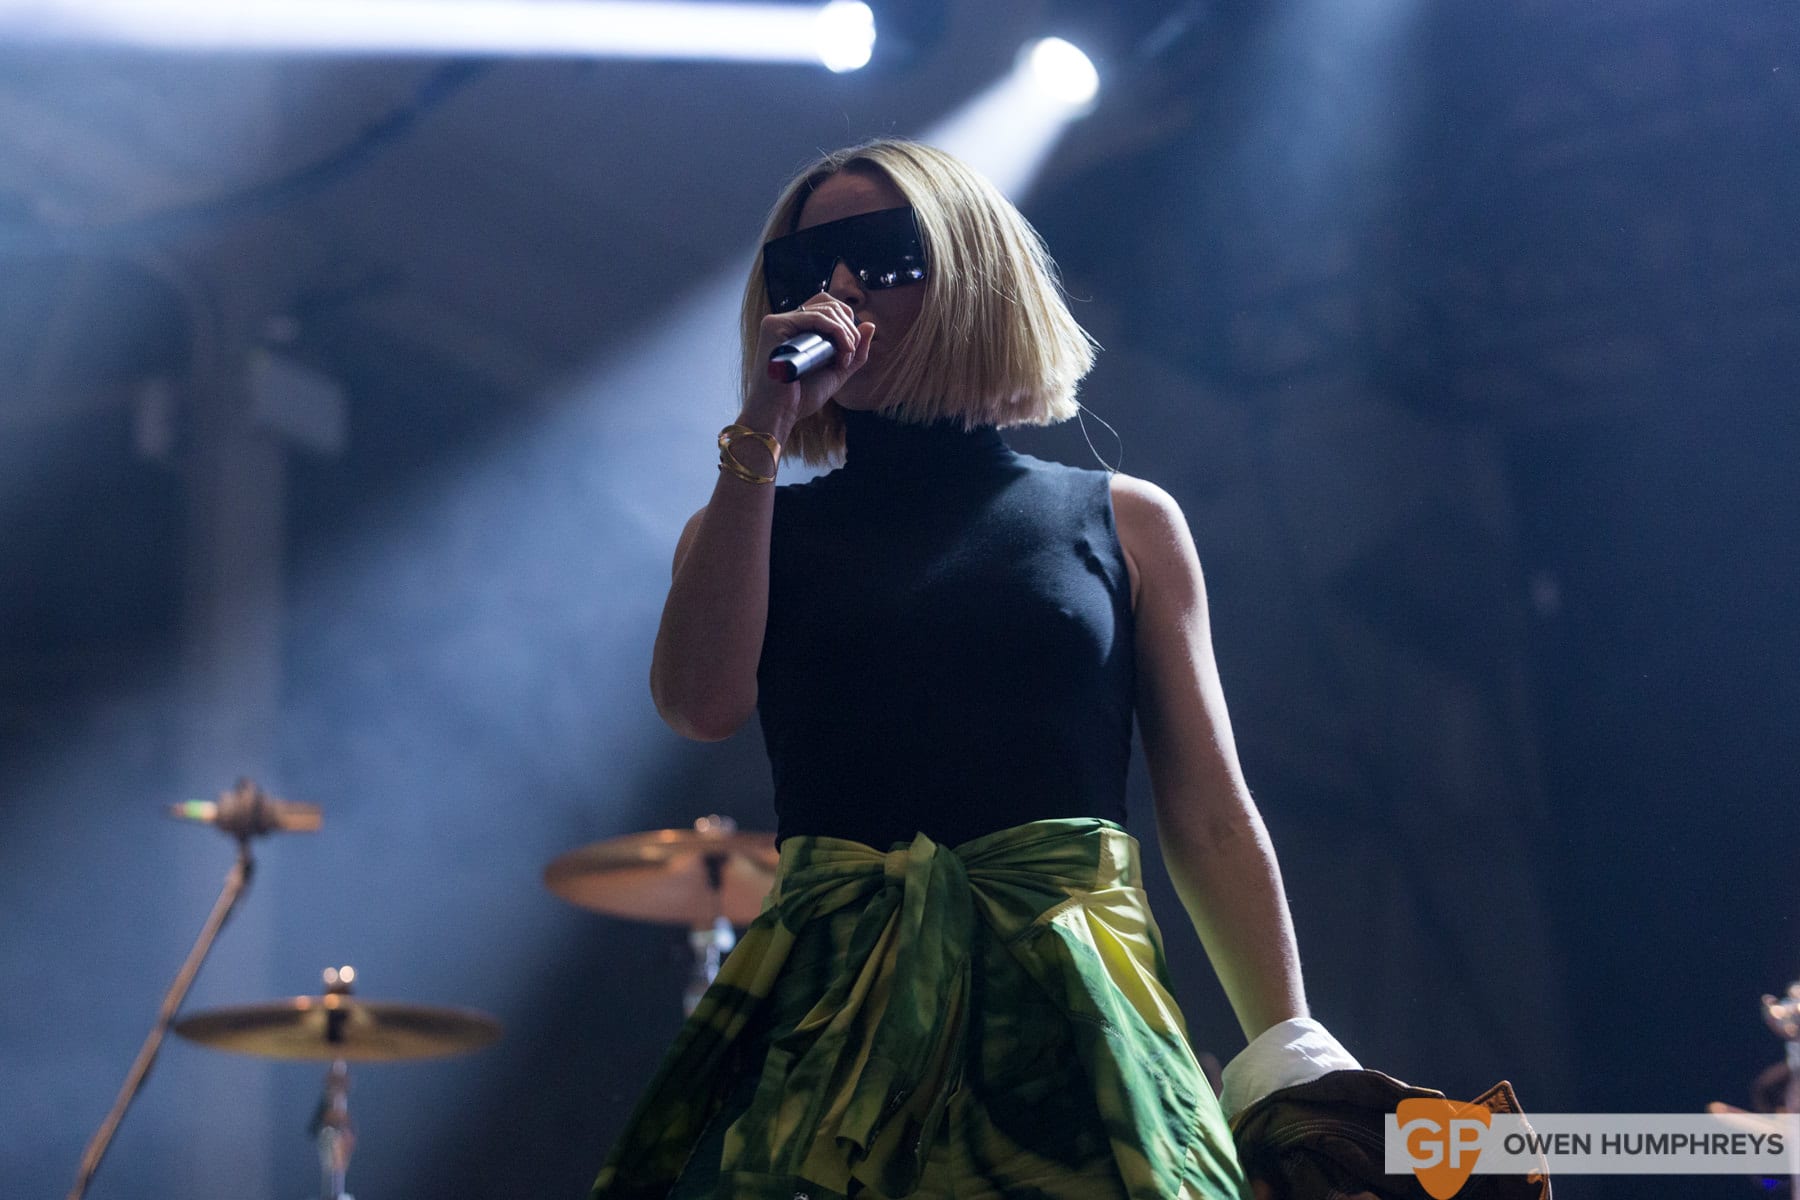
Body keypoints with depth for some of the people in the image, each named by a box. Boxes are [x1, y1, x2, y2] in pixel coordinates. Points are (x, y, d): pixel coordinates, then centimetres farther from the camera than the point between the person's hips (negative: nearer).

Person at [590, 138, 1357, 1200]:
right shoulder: (749, 524, 14)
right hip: (836, 1019, 0)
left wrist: (1288, 1056, -2)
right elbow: (702, 705, -8)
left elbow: (1211, 820, 8)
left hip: (1073, 1018, 0)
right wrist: (762, 435, -3)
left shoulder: (1124, 523, 12)